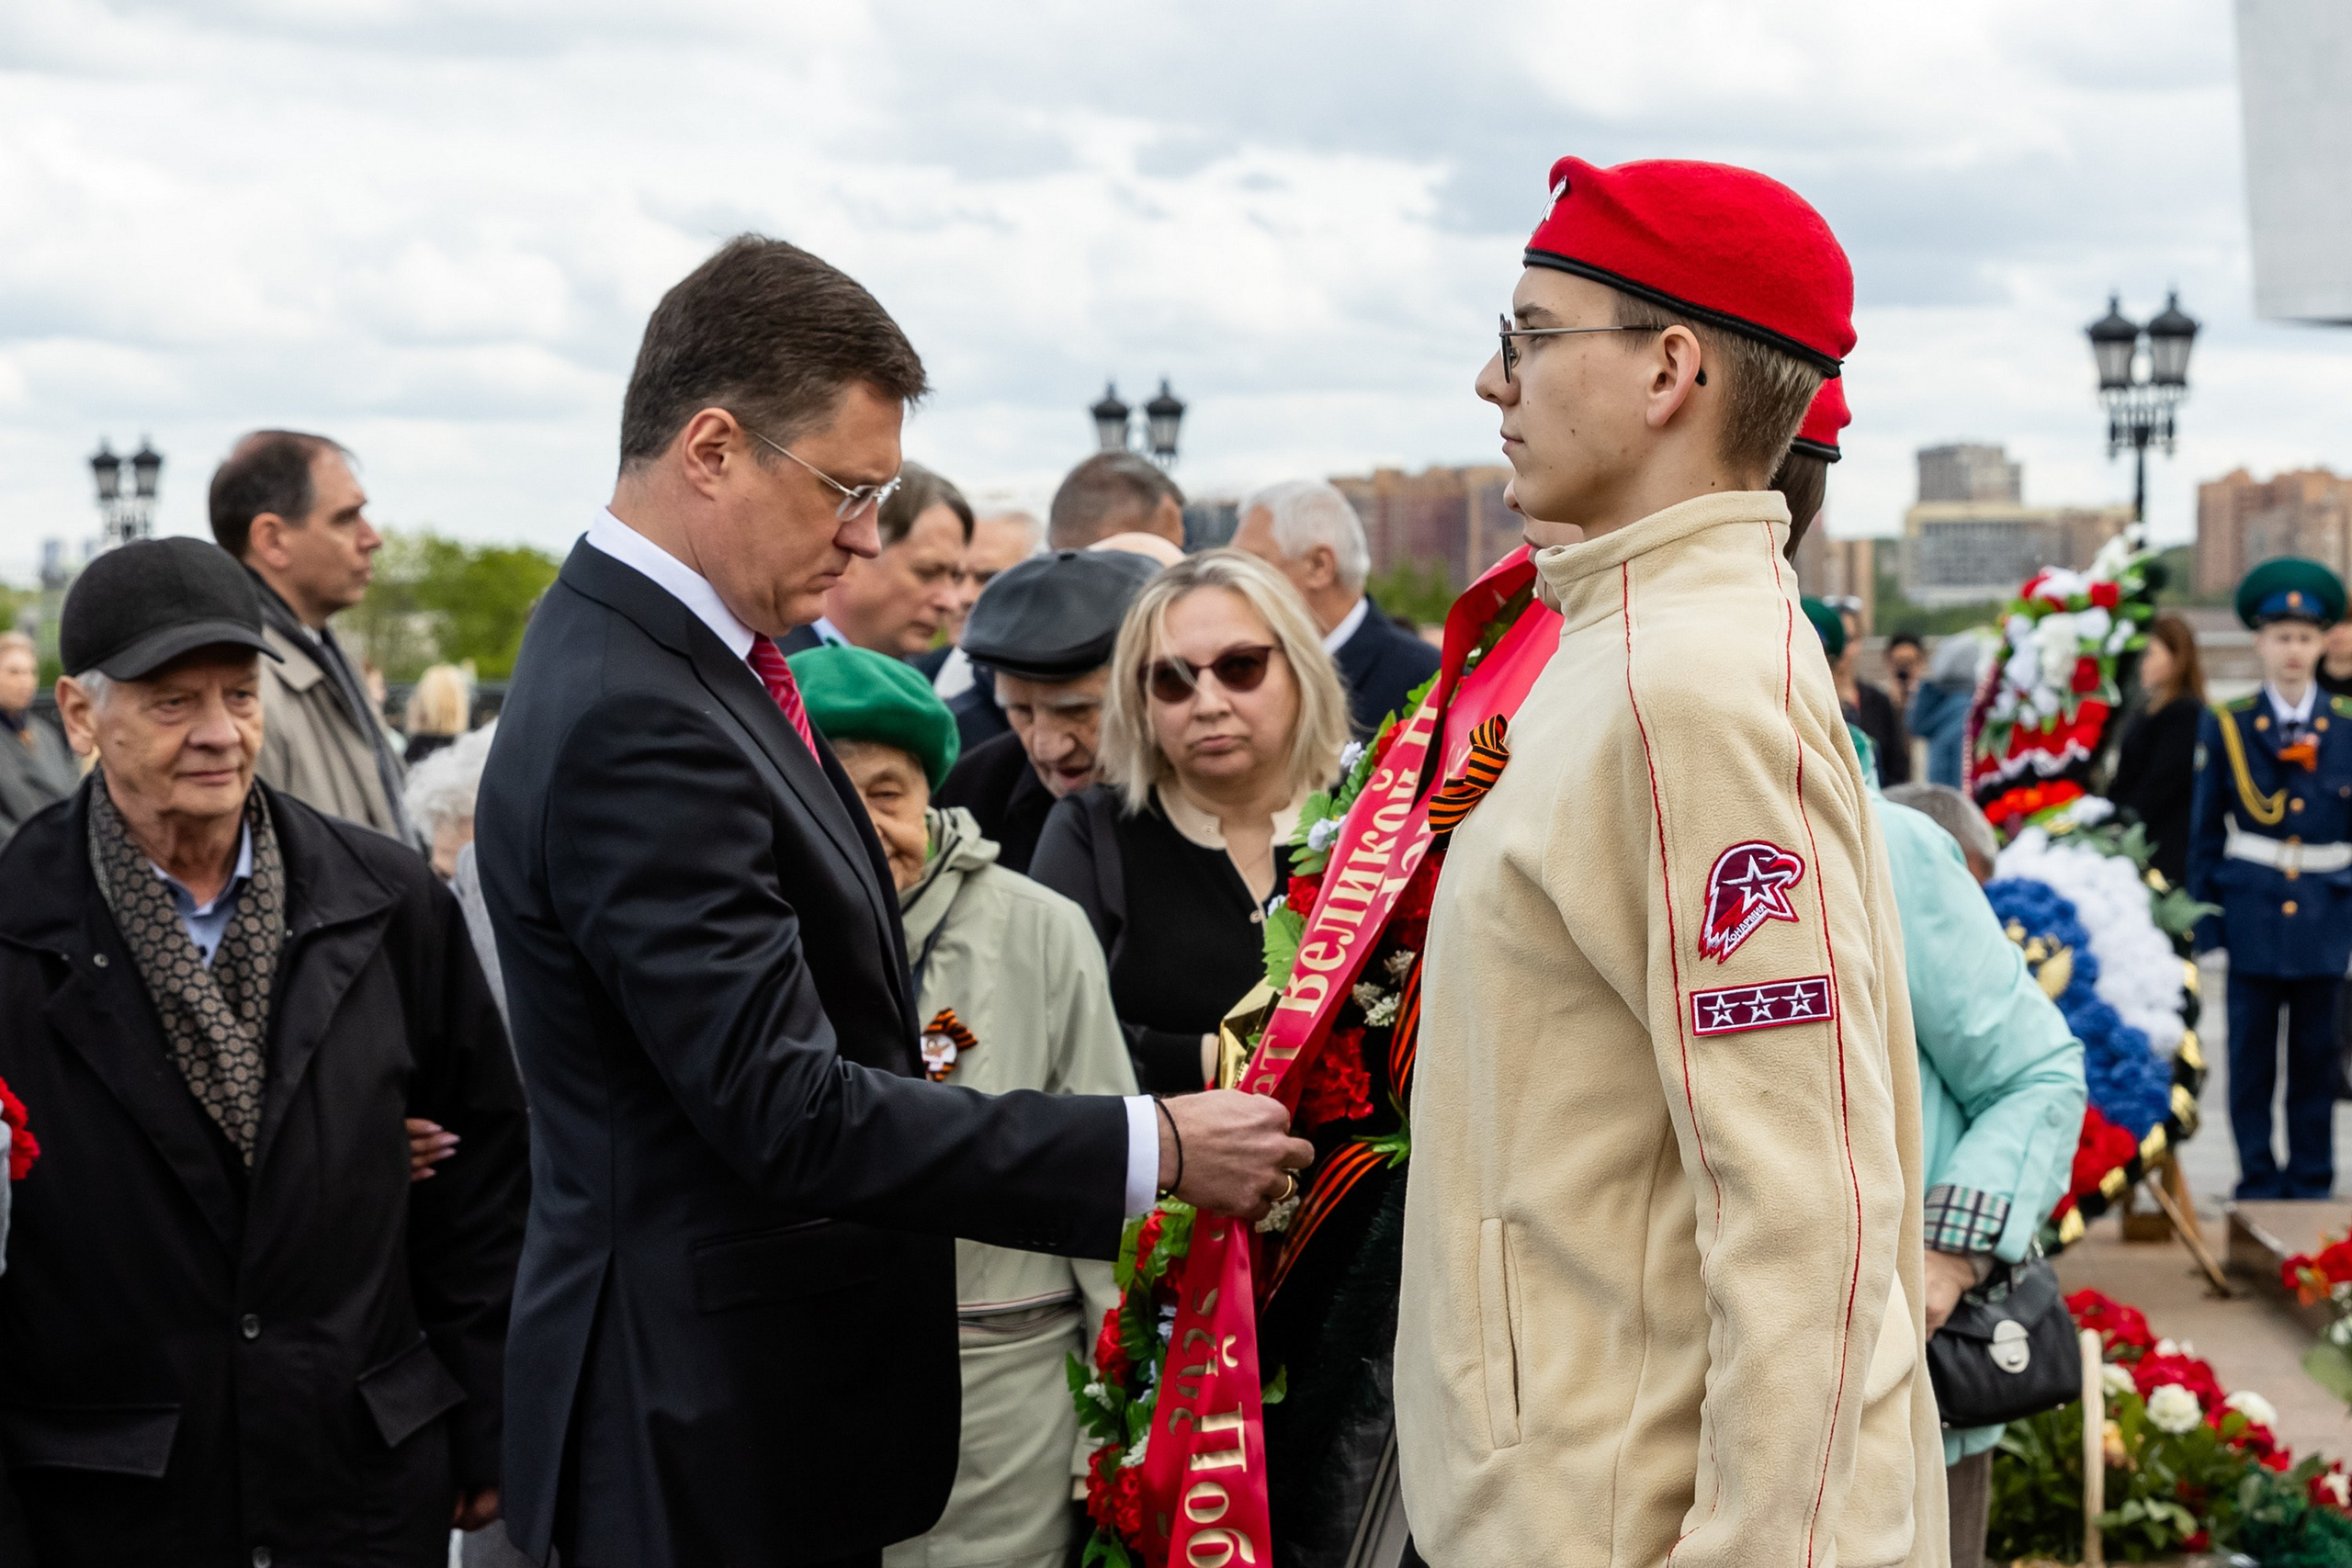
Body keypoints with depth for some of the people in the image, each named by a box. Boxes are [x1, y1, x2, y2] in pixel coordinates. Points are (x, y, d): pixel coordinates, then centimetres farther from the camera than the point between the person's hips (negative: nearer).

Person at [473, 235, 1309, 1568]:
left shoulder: (651, 650, 9)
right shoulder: (635, 729, -24)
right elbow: (787, 1110, -27)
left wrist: (887, 1060, 8)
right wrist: (1152, 1149, -24)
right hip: (714, 1431, -10)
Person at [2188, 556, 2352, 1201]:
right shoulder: (2226, 726, 3)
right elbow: (2205, 832, 5)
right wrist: (2205, 917, 1)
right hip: (2253, 914, -1)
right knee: (2252, 1053, 2)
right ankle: (2258, 1183, 11)